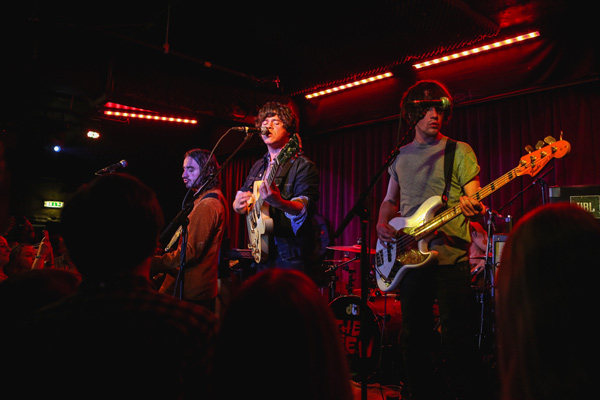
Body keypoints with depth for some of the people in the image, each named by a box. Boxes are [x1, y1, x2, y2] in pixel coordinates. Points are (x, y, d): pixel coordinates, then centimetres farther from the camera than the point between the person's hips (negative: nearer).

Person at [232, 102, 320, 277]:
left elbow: (306, 207, -22)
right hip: (262, 252, 6)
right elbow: (238, 202, 21)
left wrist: (279, 203, -43)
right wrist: (239, 205, -3)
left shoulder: (303, 166, -8)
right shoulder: (258, 166, 15)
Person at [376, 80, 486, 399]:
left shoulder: (459, 151, 3)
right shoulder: (399, 156, 15)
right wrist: (382, 223, 0)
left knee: (456, 338, -3)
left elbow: (474, 203, -1)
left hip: (451, 256, -4)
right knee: (413, 338, 10)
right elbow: (390, 200, 20)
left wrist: (474, 209, -25)